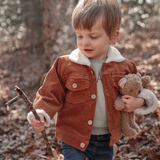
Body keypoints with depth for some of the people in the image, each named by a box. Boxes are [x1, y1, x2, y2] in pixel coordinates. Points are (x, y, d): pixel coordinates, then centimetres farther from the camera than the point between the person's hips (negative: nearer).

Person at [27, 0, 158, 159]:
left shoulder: (124, 67, -2)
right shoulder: (65, 65, -8)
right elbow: (50, 95, -5)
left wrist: (140, 101, -9)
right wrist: (41, 114, -24)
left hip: (106, 142, 3)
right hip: (74, 140, -2)